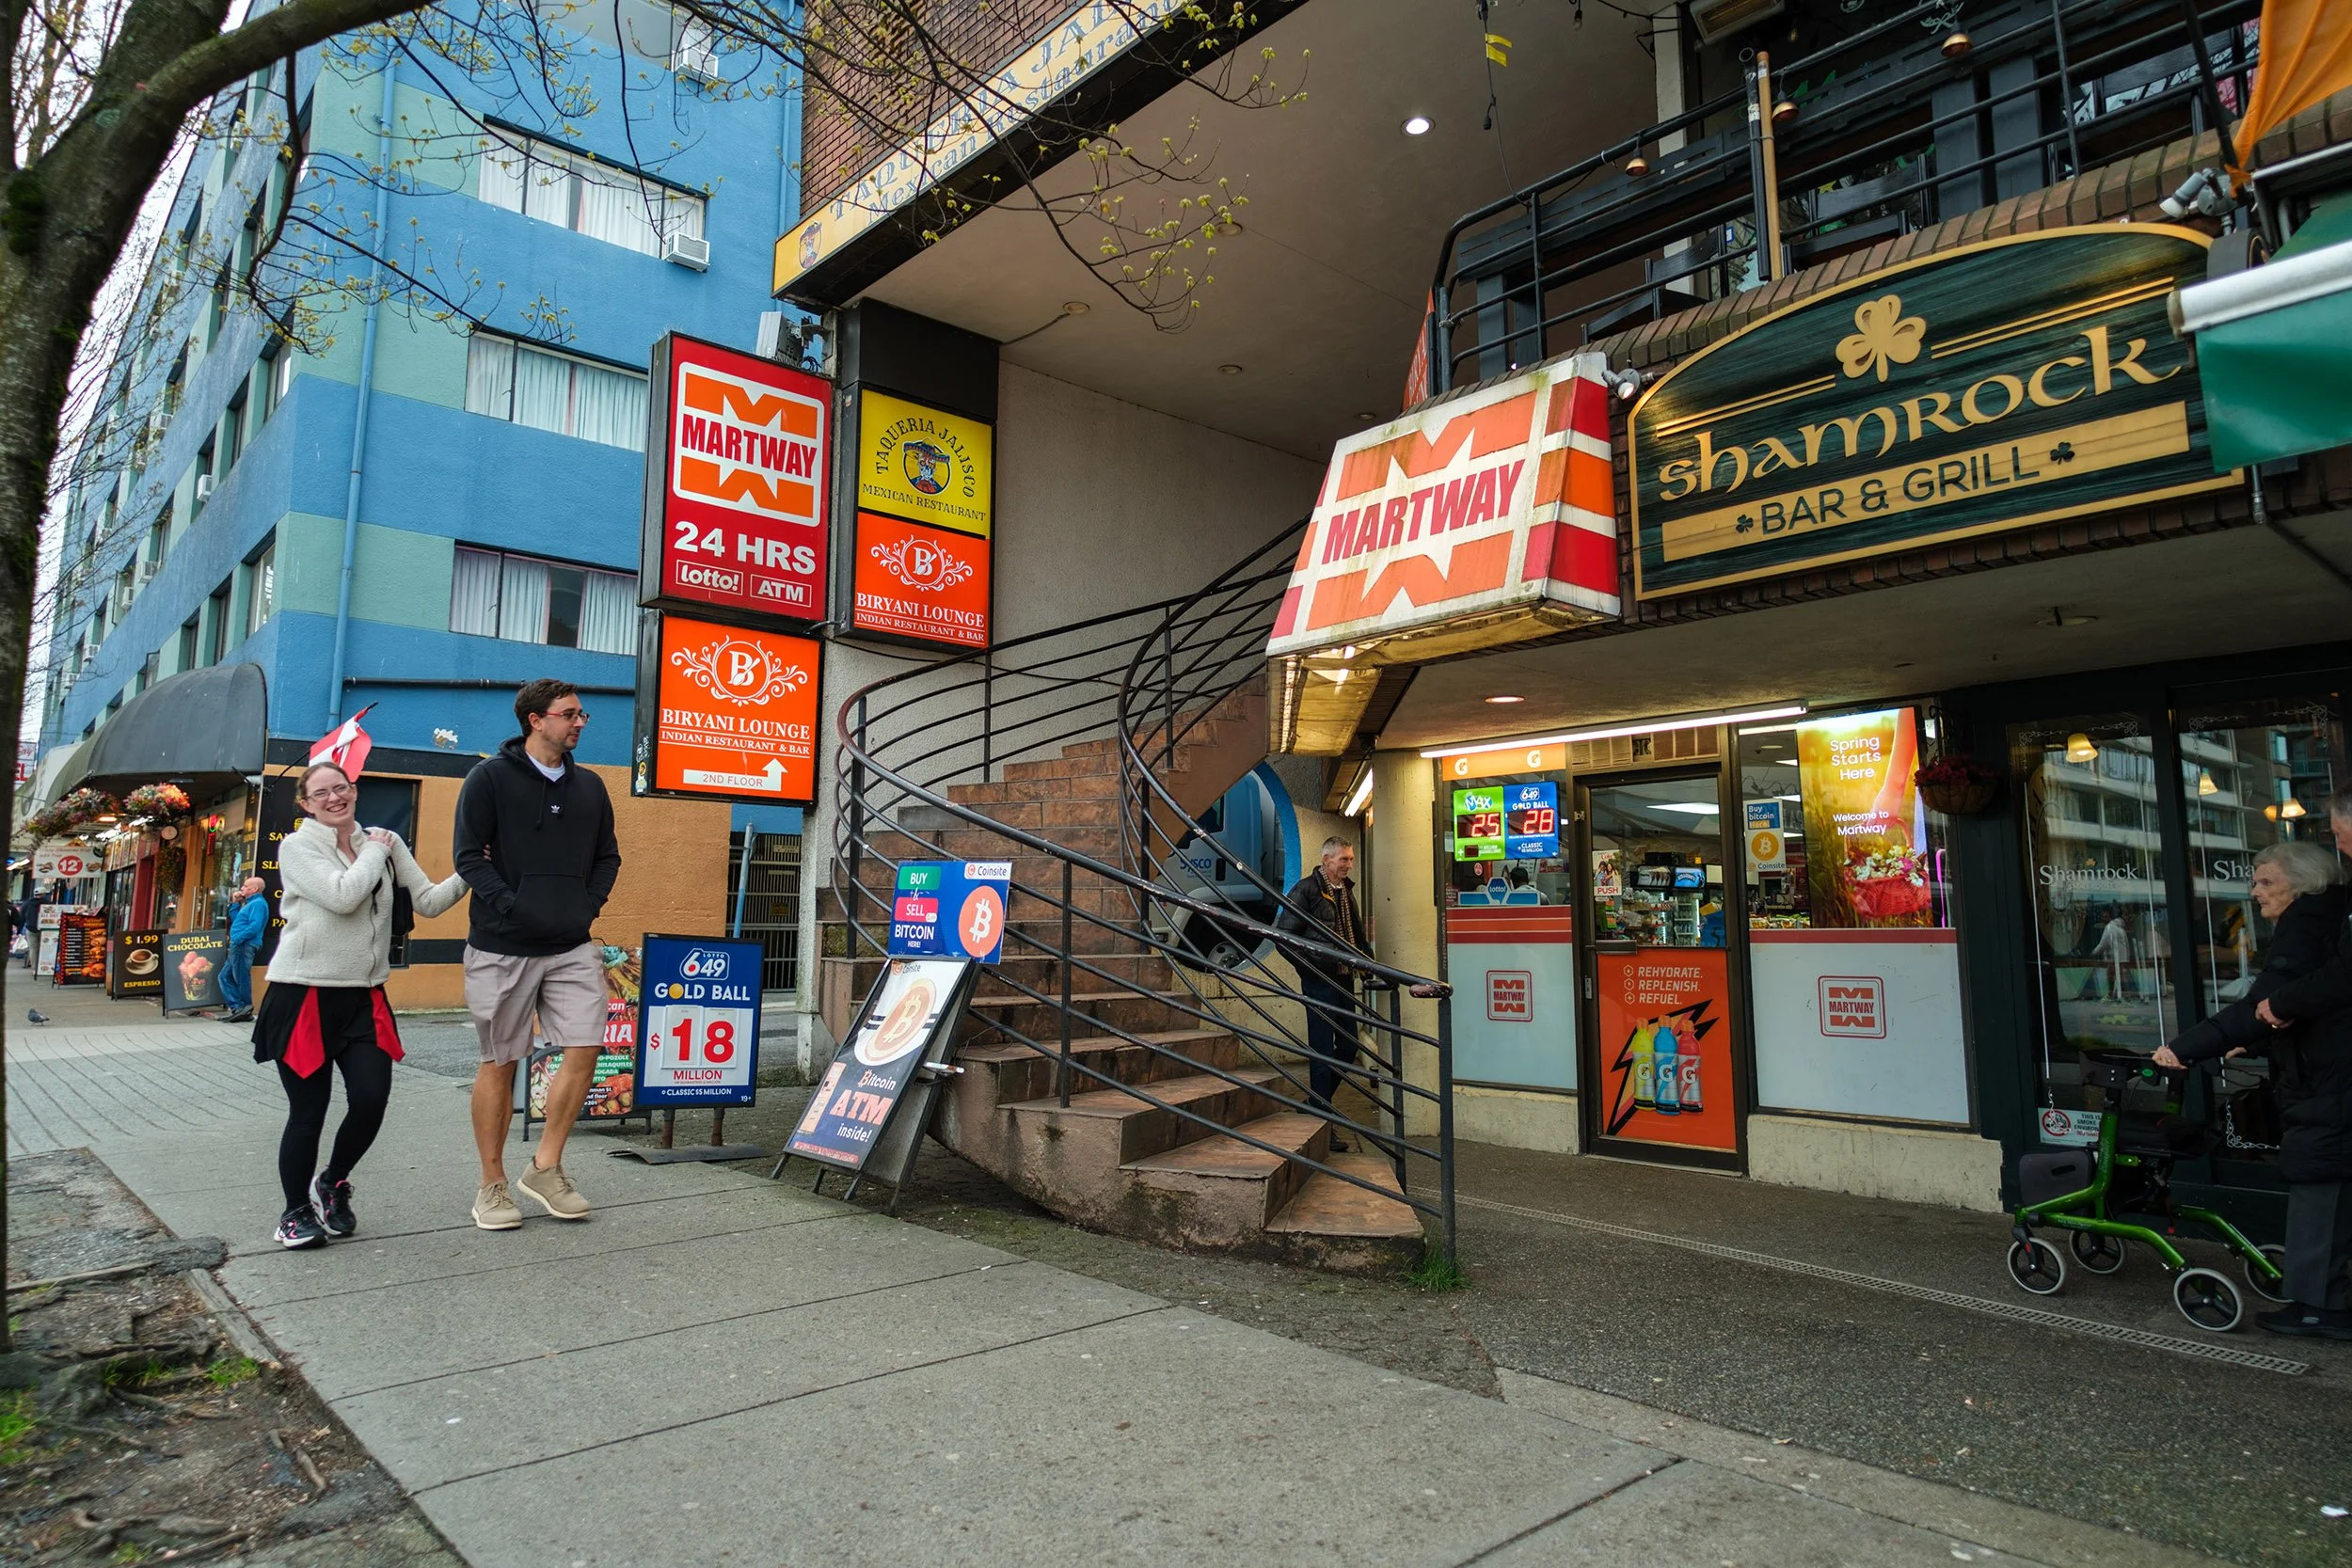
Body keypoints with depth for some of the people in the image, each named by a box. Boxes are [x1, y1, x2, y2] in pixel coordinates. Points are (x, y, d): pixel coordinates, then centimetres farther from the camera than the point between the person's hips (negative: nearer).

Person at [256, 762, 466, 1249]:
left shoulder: (385, 842, 9)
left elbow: (428, 901, 5)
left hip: (364, 997, 3)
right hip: (303, 995, -3)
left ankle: (332, 1183, 24)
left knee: (371, 1100, -6)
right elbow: (343, 895, -20)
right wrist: (376, 850, -6)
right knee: (308, 1111, 3)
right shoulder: (297, 846, -4)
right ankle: (296, 1210, 25)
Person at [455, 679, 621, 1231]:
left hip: (573, 947, 4)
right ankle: (493, 1185, 18)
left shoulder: (588, 786, 13)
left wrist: (589, 905, 3)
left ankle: (546, 1168, 11)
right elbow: (469, 857, -7)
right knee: (500, 1062, 5)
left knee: (584, 1049, -5)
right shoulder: (490, 778, -2)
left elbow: (607, 857, 18)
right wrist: (514, 908, -16)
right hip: (503, 947, -4)